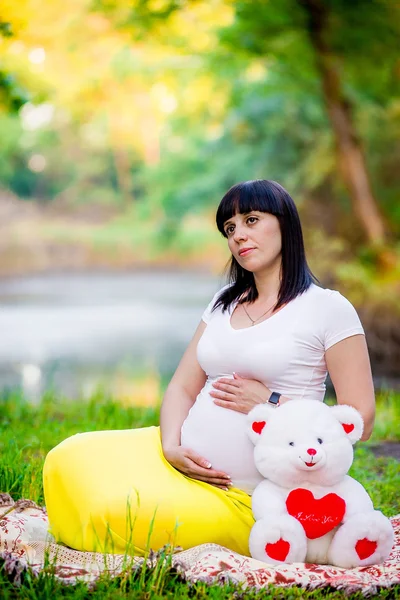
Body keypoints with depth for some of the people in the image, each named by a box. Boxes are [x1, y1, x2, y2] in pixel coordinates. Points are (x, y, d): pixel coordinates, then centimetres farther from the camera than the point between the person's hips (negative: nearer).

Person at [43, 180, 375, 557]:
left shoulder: (328, 308, -4)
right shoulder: (225, 303, 15)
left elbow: (360, 419, -7)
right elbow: (182, 388, 12)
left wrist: (271, 403, -14)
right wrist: (171, 445, -7)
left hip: (244, 497, -6)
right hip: (188, 463, 6)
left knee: (122, 514, -26)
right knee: (69, 459, -11)